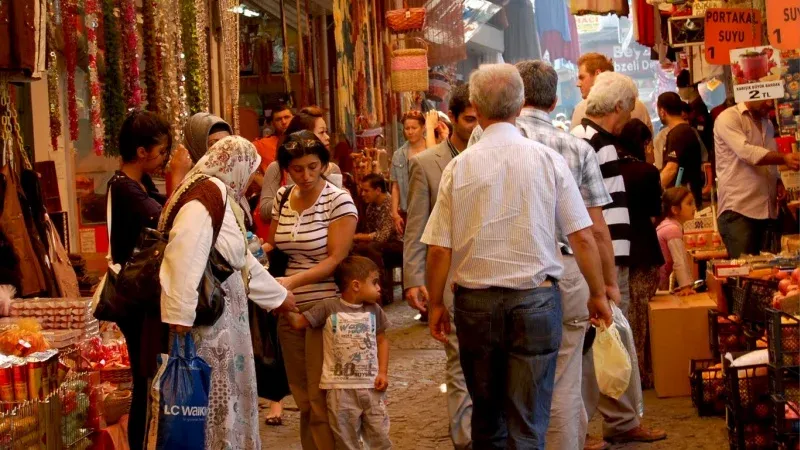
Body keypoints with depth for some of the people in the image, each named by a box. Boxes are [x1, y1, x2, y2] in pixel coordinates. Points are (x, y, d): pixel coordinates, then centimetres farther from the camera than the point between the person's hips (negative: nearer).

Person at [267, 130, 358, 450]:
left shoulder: (338, 201, -10)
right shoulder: (282, 198, 7)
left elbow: (336, 259, -15)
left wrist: (293, 281, -26)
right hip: (289, 309, 5)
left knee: (322, 398, -2)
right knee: (302, 398, 10)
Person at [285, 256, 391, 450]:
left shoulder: (374, 310, 5)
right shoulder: (329, 308, -5)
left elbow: (381, 341, 11)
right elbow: (298, 322, -3)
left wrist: (383, 372, 1)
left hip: (371, 386, 3)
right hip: (340, 389, -3)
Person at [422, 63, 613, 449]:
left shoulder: (459, 166, -3)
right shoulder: (547, 160, -4)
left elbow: (439, 248, -2)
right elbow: (582, 238, -4)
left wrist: (435, 305, 11)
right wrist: (598, 294, 9)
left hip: (475, 301, 2)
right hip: (536, 299, -1)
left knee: (486, 416, 18)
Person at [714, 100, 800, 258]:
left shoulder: (767, 124, 20)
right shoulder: (728, 118, -4)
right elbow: (746, 152, -19)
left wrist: (778, 183, 7)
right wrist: (784, 158, -30)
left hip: (766, 210, 7)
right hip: (737, 210, -7)